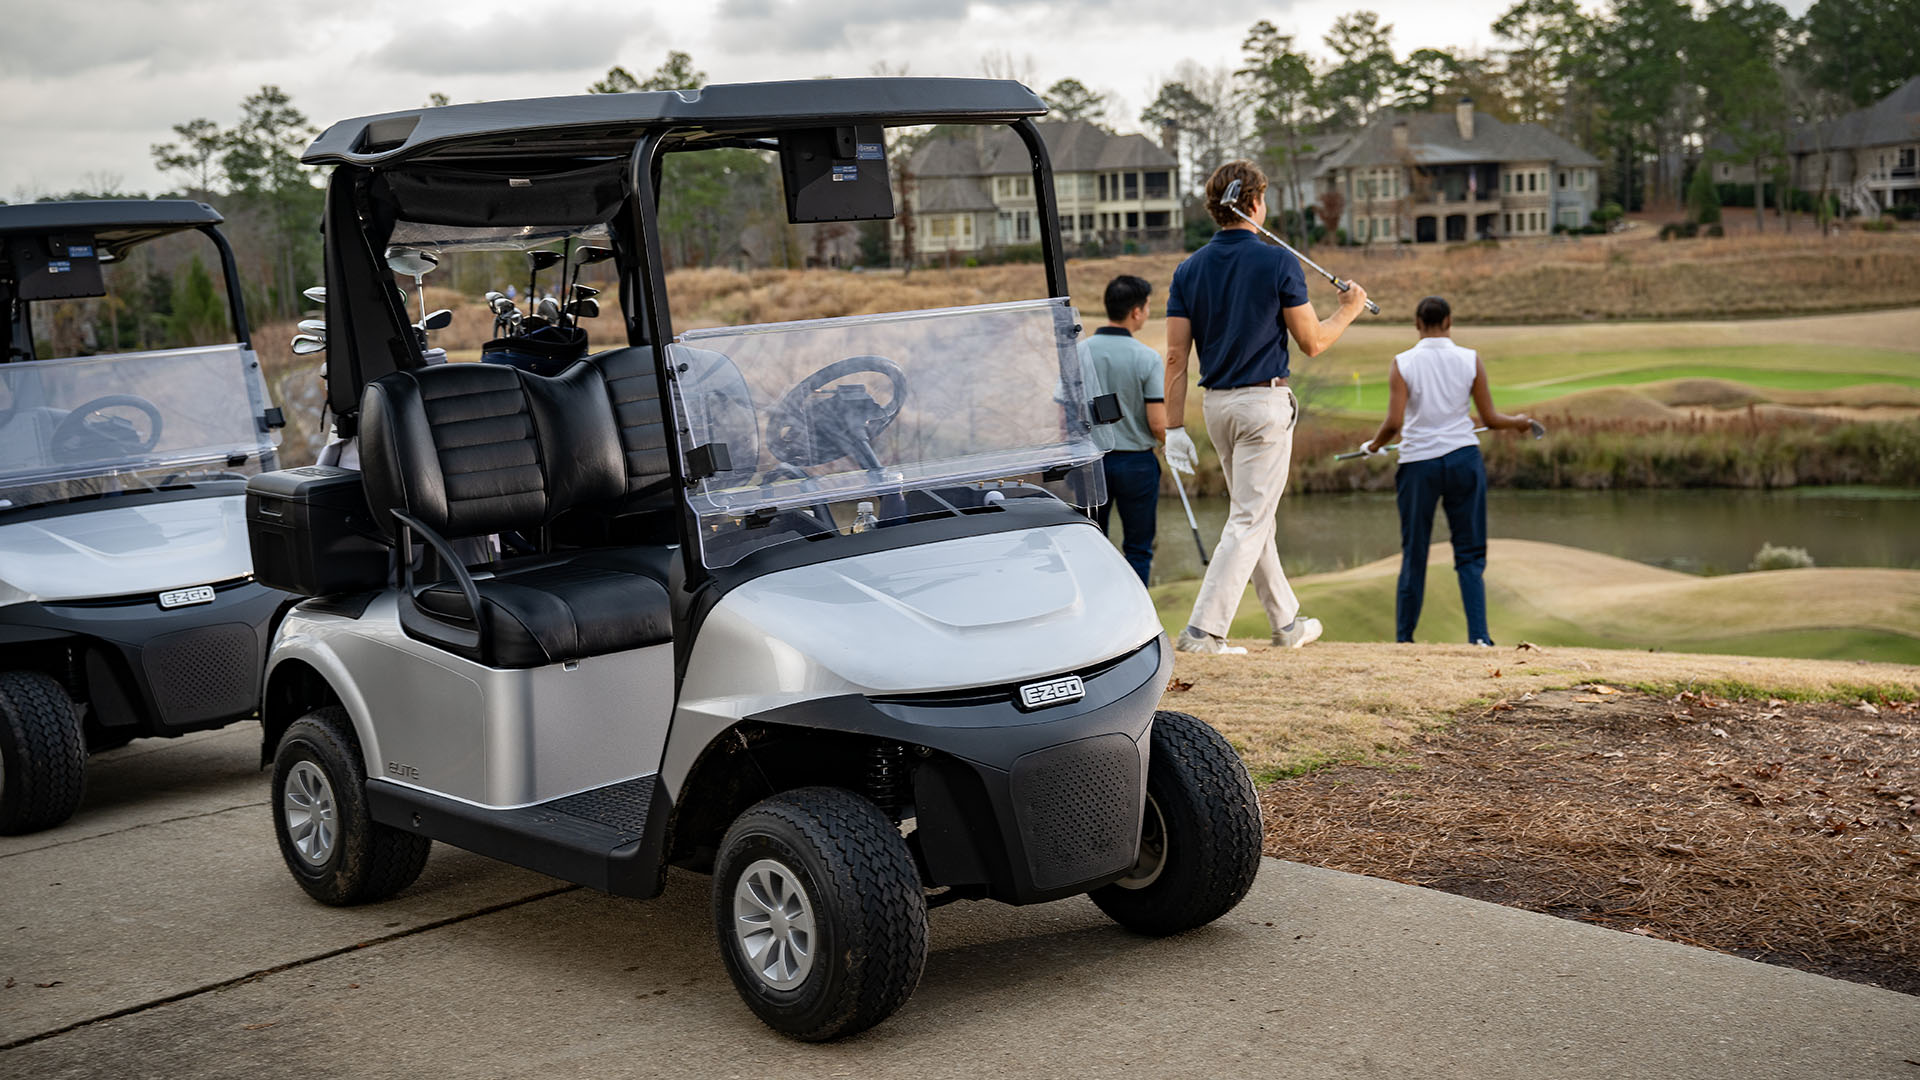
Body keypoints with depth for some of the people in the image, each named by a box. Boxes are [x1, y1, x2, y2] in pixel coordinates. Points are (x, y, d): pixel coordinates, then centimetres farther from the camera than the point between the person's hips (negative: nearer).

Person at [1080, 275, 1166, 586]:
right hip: (1136, 462, -3)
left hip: (1091, 460, 3)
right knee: (1137, 548, 8)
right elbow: (1158, 424, -13)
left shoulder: (1079, 353, -4)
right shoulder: (1147, 359, -12)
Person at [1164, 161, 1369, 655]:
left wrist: (1175, 427, 2)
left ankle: (1286, 621, 28)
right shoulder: (1277, 262, -10)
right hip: (1265, 401, -6)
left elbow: (1176, 356, -1)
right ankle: (1203, 629, -11)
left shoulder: (1189, 269, 2)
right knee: (1249, 520, -4)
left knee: (1255, 515, 18)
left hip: (1217, 405, 6)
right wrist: (1350, 309, 13)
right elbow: (1312, 342, -5)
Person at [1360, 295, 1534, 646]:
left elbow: (1394, 423, -11)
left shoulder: (1403, 363, -5)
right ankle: (1478, 637, -4)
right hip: (1464, 459, 1)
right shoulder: (1470, 360, 0)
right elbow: (1490, 419, 3)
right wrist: (1517, 423, 23)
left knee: (1414, 556, 9)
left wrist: (1374, 445, 8)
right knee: (1470, 555, 6)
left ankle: (1404, 638, 16)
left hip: (1417, 463, -1)